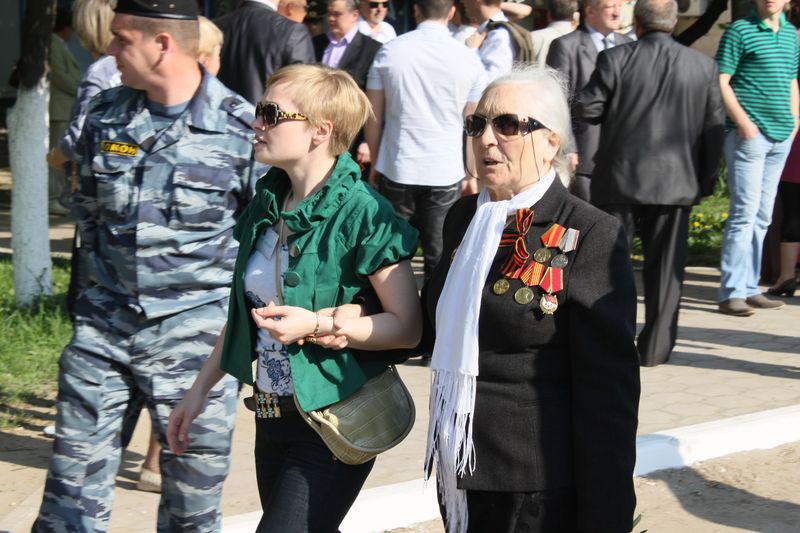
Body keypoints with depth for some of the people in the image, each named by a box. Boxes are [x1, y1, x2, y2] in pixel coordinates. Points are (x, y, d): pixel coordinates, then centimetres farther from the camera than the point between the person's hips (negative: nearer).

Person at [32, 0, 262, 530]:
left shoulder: (240, 128, -11)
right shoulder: (106, 115, 3)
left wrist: (225, 287, -5)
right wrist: (106, 268, 12)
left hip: (196, 332, -4)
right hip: (105, 324, 4)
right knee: (74, 481, 7)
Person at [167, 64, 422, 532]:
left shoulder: (363, 213, -17)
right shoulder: (267, 205, 7)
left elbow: (408, 327, -16)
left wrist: (318, 326, -25)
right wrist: (201, 390, 18)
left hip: (335, 424, -8)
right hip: (272, 418, 8)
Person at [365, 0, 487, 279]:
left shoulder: (389, 51, -1)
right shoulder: (467, 59, -2)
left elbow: (373, 117, 2)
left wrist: (375, 162, 14)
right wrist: (472, 174, 11)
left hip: (396, 170, 1)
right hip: (446, 173, 0)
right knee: (439, 257, 4)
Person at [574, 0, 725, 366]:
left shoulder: (615, 60, -9)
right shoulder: (704, 66, -1)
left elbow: (585, 109, -8)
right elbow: (715, 127, 2)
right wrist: (706, 179, 11)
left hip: (620, 178, -1)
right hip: (677, 182, 2)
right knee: (665, 266, 9)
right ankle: (655, 347, 12)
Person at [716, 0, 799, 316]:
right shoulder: (740, 31, -6)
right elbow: (720, 82, -9)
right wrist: (743, 122, -16)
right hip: (749, 134, -7)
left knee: (762, 216, 10)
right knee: (744, 212, -9)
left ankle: (749, 288, 16)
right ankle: (731, 293, -5)